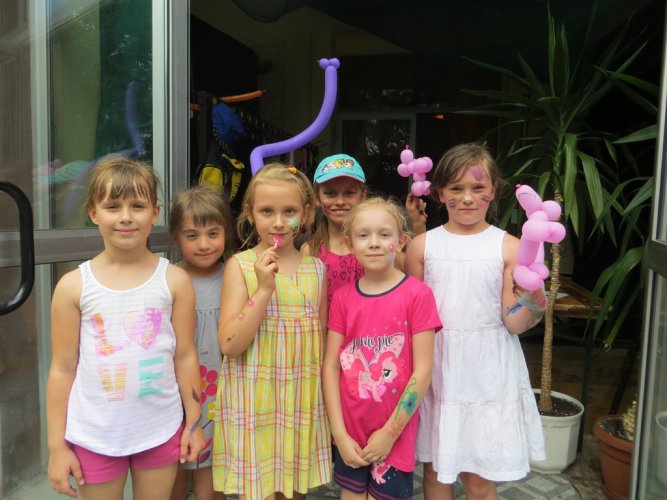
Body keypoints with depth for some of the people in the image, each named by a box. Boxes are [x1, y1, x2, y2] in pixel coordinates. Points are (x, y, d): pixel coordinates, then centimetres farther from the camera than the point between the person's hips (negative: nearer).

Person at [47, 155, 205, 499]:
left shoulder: (175, 280, -7)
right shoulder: (73, 286, -7)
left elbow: (185, 356, -1)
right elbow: (62, 369, -2)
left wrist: (193, 423, 3)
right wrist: (57, 445, 1)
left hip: (161, 430, 0)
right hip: (94, 436, 0)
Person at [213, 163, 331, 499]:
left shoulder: (316, 269, 2)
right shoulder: (240, 266, -8)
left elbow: (324, 340, 9)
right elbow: (229, 345, -15)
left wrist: (326, 398, 8)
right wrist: (264, 290, -23)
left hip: (302, 402, 3)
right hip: (253, 403, -3)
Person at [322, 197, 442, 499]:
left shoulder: (417, 294, -12)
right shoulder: (342, 297, -1)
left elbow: (422, 370, -12)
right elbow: (331, 365, -1)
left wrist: (390, 432, -10)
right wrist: (339, 434, -6)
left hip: (394, 437, -3)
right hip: (349, 436, 3)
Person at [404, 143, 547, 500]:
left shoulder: (508, 247, -5)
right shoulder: (423, 245, -1)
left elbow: (513, 323, -6)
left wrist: (533, 304, -24)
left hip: (487, 373, -1)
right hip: (436, 369, 2)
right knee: (435, 468, 16)